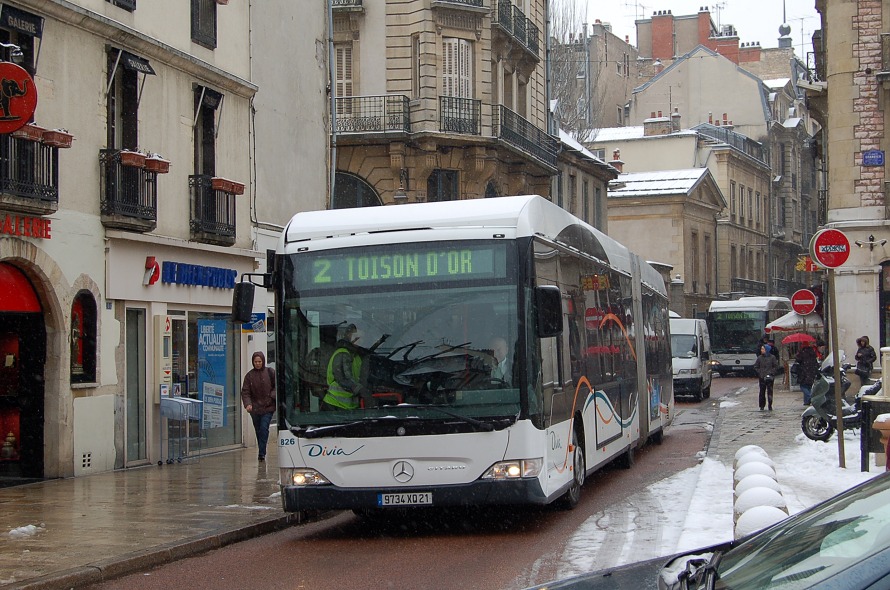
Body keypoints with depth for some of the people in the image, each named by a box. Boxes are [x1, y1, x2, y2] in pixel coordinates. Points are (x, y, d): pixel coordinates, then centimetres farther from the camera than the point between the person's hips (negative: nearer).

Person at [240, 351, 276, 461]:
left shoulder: (270, 372, -1)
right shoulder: (249, 375, 2)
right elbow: (245, 391, -2)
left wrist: (272, 396, -10)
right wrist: (247, 404, -18)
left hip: (268, 407, -2)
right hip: (255, 408, 2)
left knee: (264, 428, -14)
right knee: (258, 431, 10)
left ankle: (262, 453, -13)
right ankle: (261, 453, 23)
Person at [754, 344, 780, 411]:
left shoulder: (772, 357, 0)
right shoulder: (759, 358, 4)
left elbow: (776, 367, 3)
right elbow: (756, 367, 9)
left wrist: (772, 373, -6)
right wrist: (759, 373, -1)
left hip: (770, 377, -1)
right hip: (762, 378, 1)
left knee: (770, 391, 1)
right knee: (762, 392, 0)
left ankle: (770, 406, 9)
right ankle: (762, 406, 6)